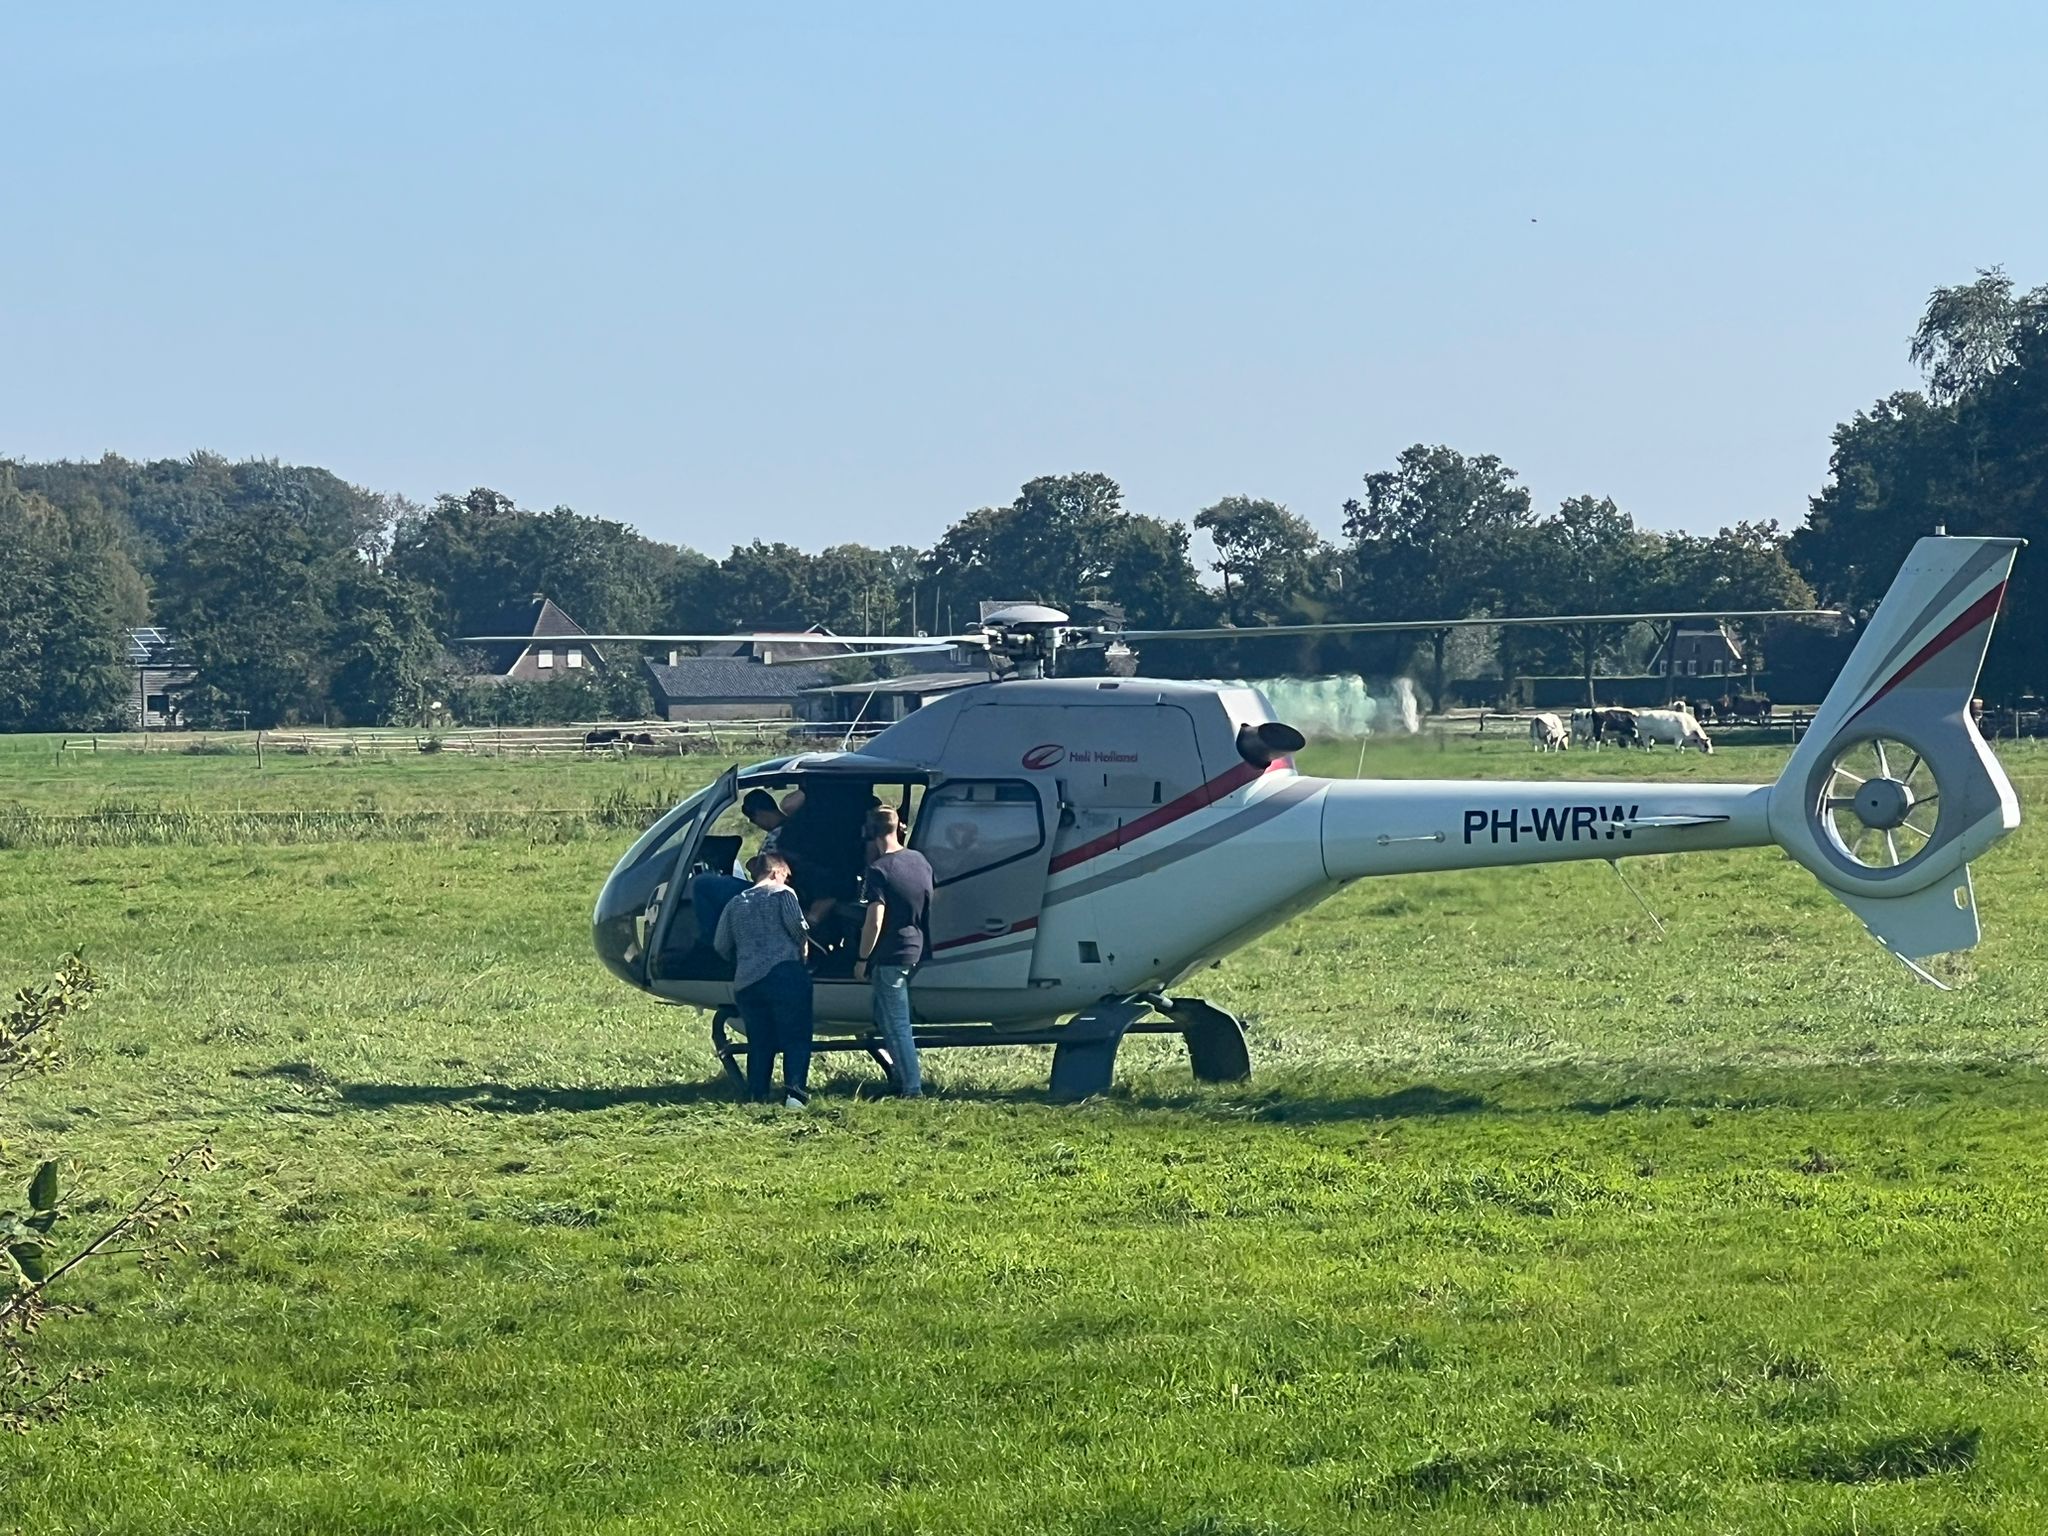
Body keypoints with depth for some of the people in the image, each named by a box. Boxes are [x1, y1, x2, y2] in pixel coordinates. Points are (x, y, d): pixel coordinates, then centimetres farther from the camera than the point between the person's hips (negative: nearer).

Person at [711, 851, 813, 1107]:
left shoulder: (735, 904, 19)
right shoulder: (782, 894, 5)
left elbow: (720, 945, 17)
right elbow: (797, 925, -8)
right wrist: (801, 951, 11)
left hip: (746, 982, 5)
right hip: (785, 973, -5)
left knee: (759, 1042, 11)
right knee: (796, 1038, -3)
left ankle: (757, 1094, 5)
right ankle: (795, 1090, -18)